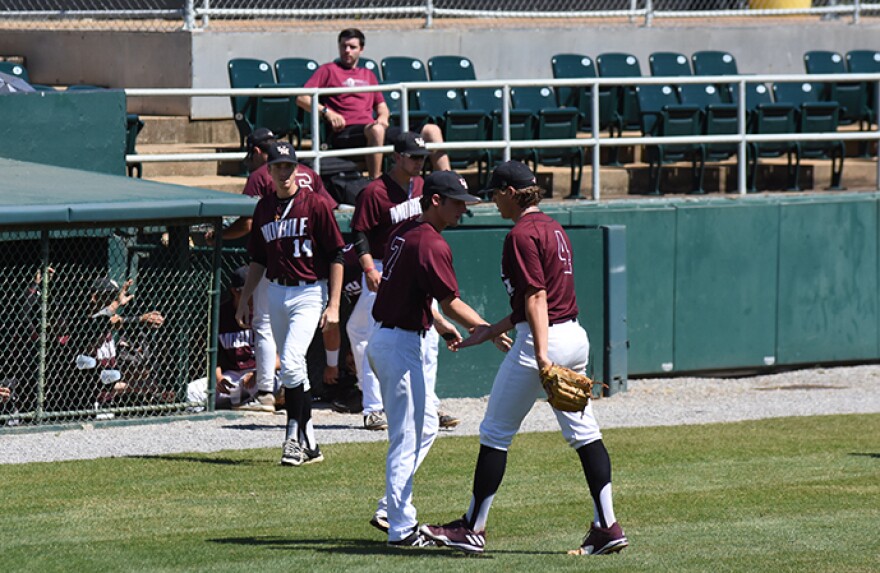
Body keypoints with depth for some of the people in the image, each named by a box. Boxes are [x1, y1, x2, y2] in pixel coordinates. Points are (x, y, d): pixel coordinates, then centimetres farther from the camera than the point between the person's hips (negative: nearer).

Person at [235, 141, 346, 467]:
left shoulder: (315, 204, -8)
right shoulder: (264, 208, 9)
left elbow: (336, 256, -8)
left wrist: (334, 305, -13)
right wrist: (244, 300, 14)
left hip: (309, 292, -6)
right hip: (276, 292, 6)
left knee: (291, 363, -20)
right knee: (291, 368, 9)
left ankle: (295, 437, -12)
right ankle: (309, 444, 16)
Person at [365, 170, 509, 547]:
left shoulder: (403, 232, 10)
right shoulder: (431, 245, -19)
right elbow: (452, 303, -21)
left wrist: (443, 327, 18)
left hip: (385, 336, 10)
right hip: (401, 345, -10)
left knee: (425, 426, 19)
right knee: (406, 438, -4)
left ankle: (389, 511, 21)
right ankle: (400, 529, -1)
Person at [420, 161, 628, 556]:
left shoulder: (521, 235, -12)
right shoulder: (553, 228, 16)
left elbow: (536, 298, -21)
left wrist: (541, 357, -27)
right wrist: (493, 331, 24)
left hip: (544, 341, -9)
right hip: (576, 337, 9)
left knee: (495, 433, 2)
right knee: (583, 432, 9)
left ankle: (473, 528, 8)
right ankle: (607, 527, 5)